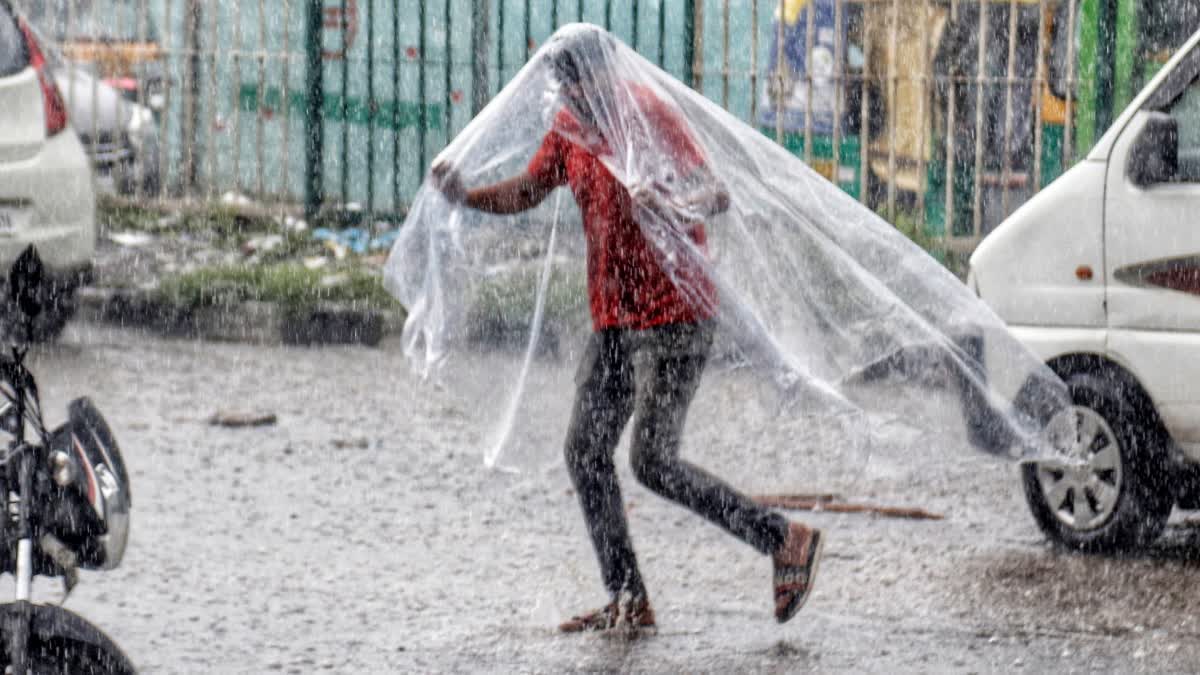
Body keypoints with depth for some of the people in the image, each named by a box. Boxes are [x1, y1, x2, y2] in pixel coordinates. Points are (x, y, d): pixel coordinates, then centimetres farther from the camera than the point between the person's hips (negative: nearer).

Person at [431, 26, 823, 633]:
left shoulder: (649, 117, -16)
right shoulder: (570, 129, 7)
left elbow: (717, 194, -25)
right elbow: (524, 193, 19)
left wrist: (681, 208, -47)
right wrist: (465, 196, -1)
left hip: (672, 316, -8)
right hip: (613, 321, 8)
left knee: (652, 462, -12)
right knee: (585, 452, 4)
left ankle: (784, 541, -2)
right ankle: (627, 601, 10)